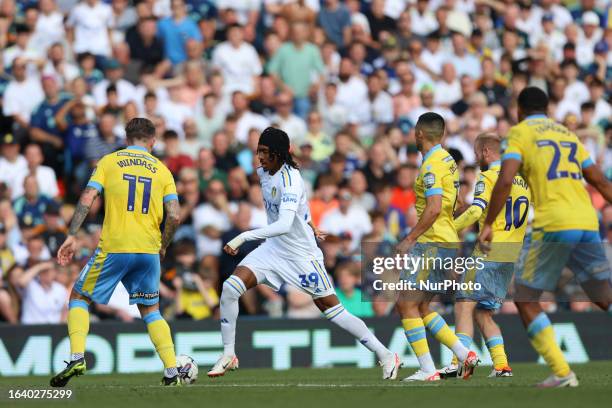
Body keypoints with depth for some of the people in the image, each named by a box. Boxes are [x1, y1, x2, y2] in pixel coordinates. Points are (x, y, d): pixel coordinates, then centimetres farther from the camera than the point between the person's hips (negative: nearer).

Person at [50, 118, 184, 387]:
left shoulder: (109, 161, 6)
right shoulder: (161, 170, 11)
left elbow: (87, 199, -5)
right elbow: (174, 216, 2)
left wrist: (72, 236, -5)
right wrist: (162, 248, 17)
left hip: (113, 248, -2)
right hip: (148, 250, 2)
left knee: (79, 297, 12)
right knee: (150, 310, 17)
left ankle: (77, 358, -7)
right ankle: (171, 372, 8)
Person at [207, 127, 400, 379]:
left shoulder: (290, 180, -26)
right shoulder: (263, 173, 0)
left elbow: (284, 225, -39)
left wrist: (243, 238, -43)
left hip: (301, 254, -7)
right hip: (273, 248, 7)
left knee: (331, 307, -1)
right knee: (230, 288, -11)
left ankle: (385, 356, 13)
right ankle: (228, 356, 1)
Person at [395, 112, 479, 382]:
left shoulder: (432, 165, -14)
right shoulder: (447, 161, 17)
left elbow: (434, 208, -24)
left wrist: (409, 240, -19)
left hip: (433, 245, -10)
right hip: (446, 242, 10)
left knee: (406, 304, -8)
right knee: (420, 308, 13)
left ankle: (428, 370, -11)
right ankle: (464, 355, 9)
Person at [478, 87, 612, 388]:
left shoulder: (520, 132, 6)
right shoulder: (568, 134, 23)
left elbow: (505, 181, -9)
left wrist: (488, 224, -6)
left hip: (553, 225, -5)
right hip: (588, 222, 5)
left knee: (525, 297, 6)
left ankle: (561, 372, -4)